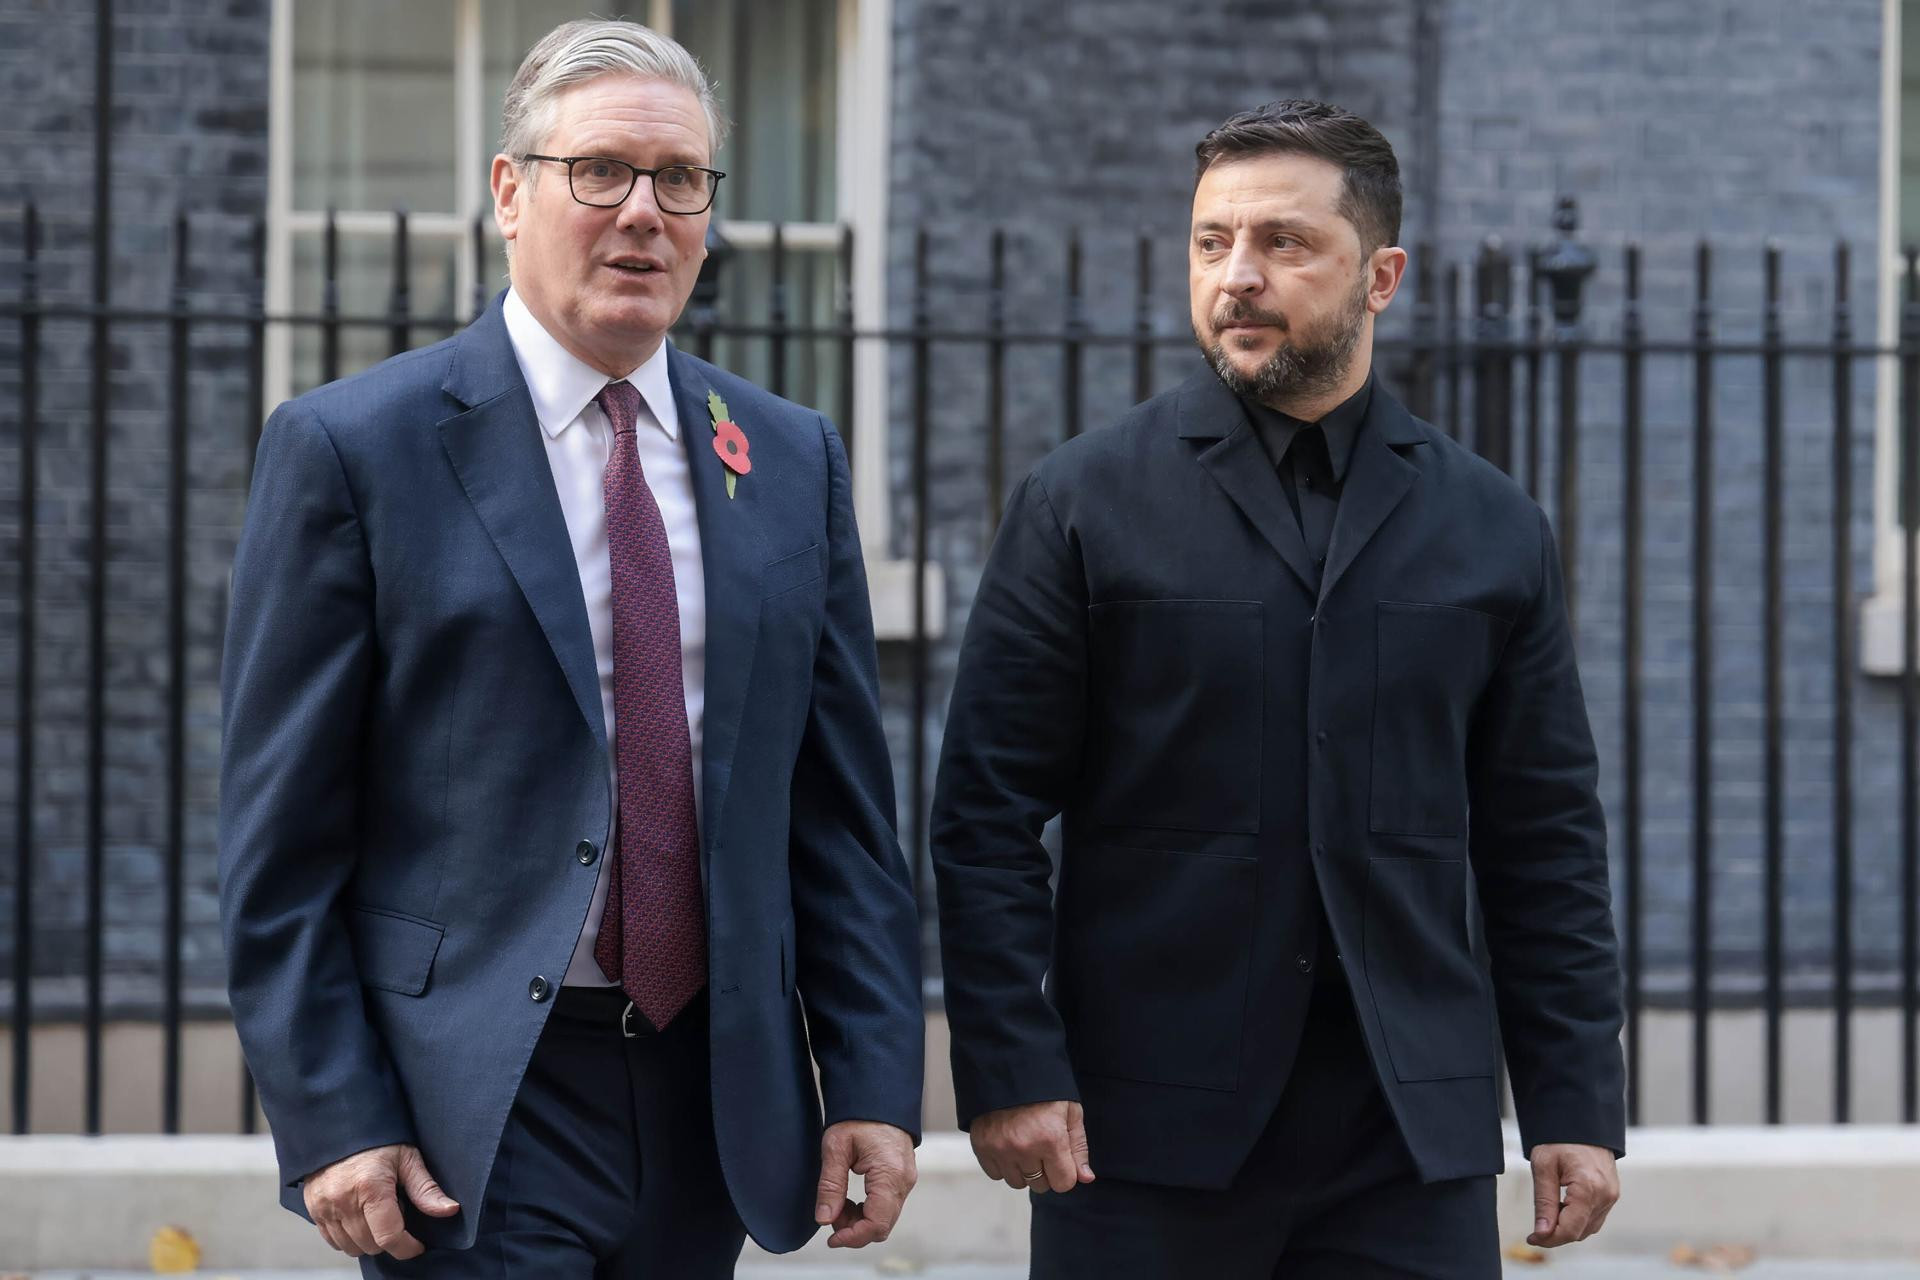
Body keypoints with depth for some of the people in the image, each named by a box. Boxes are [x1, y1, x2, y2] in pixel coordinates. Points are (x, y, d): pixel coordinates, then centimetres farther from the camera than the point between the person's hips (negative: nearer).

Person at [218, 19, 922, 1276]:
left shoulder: (793, 459, 10)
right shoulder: (352, 449, -3)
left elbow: (841, 805, 10)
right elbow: (281, 832, -5)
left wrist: (875, 1084, 3)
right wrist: (331, 1122, -11)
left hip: (714, 1104, 4)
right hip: (474, 1113, -4)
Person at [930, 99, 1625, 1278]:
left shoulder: (1494, 531, 9)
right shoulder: (1084, 506, 3)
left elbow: (1547, 843, 10)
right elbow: (988, 816, 0)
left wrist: (1578, 1105, 4)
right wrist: (1010, 1072, -9)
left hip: (1412, 1140, 2)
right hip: (1148, 1128, -1)